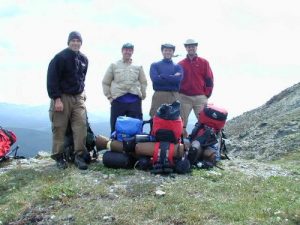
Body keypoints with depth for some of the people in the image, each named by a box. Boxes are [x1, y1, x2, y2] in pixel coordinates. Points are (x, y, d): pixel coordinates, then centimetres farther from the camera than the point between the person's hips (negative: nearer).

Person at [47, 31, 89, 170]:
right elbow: (51, 79, -12)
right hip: (62, 97, -5)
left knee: (81, 126, -5)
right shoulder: (60, 57, -9)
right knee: (59, 128, 0)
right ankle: (59, 157, 12)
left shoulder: (84, 59, 9)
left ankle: (79, 156, 1)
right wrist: (56, 98, -17)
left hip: (78, 98, 5)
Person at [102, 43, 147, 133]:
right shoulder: (114, 65, 8)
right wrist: (109, 97, 3)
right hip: (118, 101, -1)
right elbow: (105, 83, 10)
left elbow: (143, 82, 15)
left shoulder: (138, 67, 11)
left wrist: (142, 96, 6)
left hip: (135, 102, 1)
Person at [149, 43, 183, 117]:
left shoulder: (177, 67, 15)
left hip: (174, 96, 1)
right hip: (159, 95, -1)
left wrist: (162, 76, -6)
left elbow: (178, 79, -6)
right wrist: (172, 77, -5)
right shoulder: (155, 65, 12)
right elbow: (155, 78, -8)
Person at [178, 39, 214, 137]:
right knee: (182, 122, 1)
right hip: (184, 97, 1)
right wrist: (178, 93, 2)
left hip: (200, 97, -1)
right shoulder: (180, 64, 10)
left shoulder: (204, 62, 7)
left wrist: (207, 94, -1)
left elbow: (209, 79, 4)